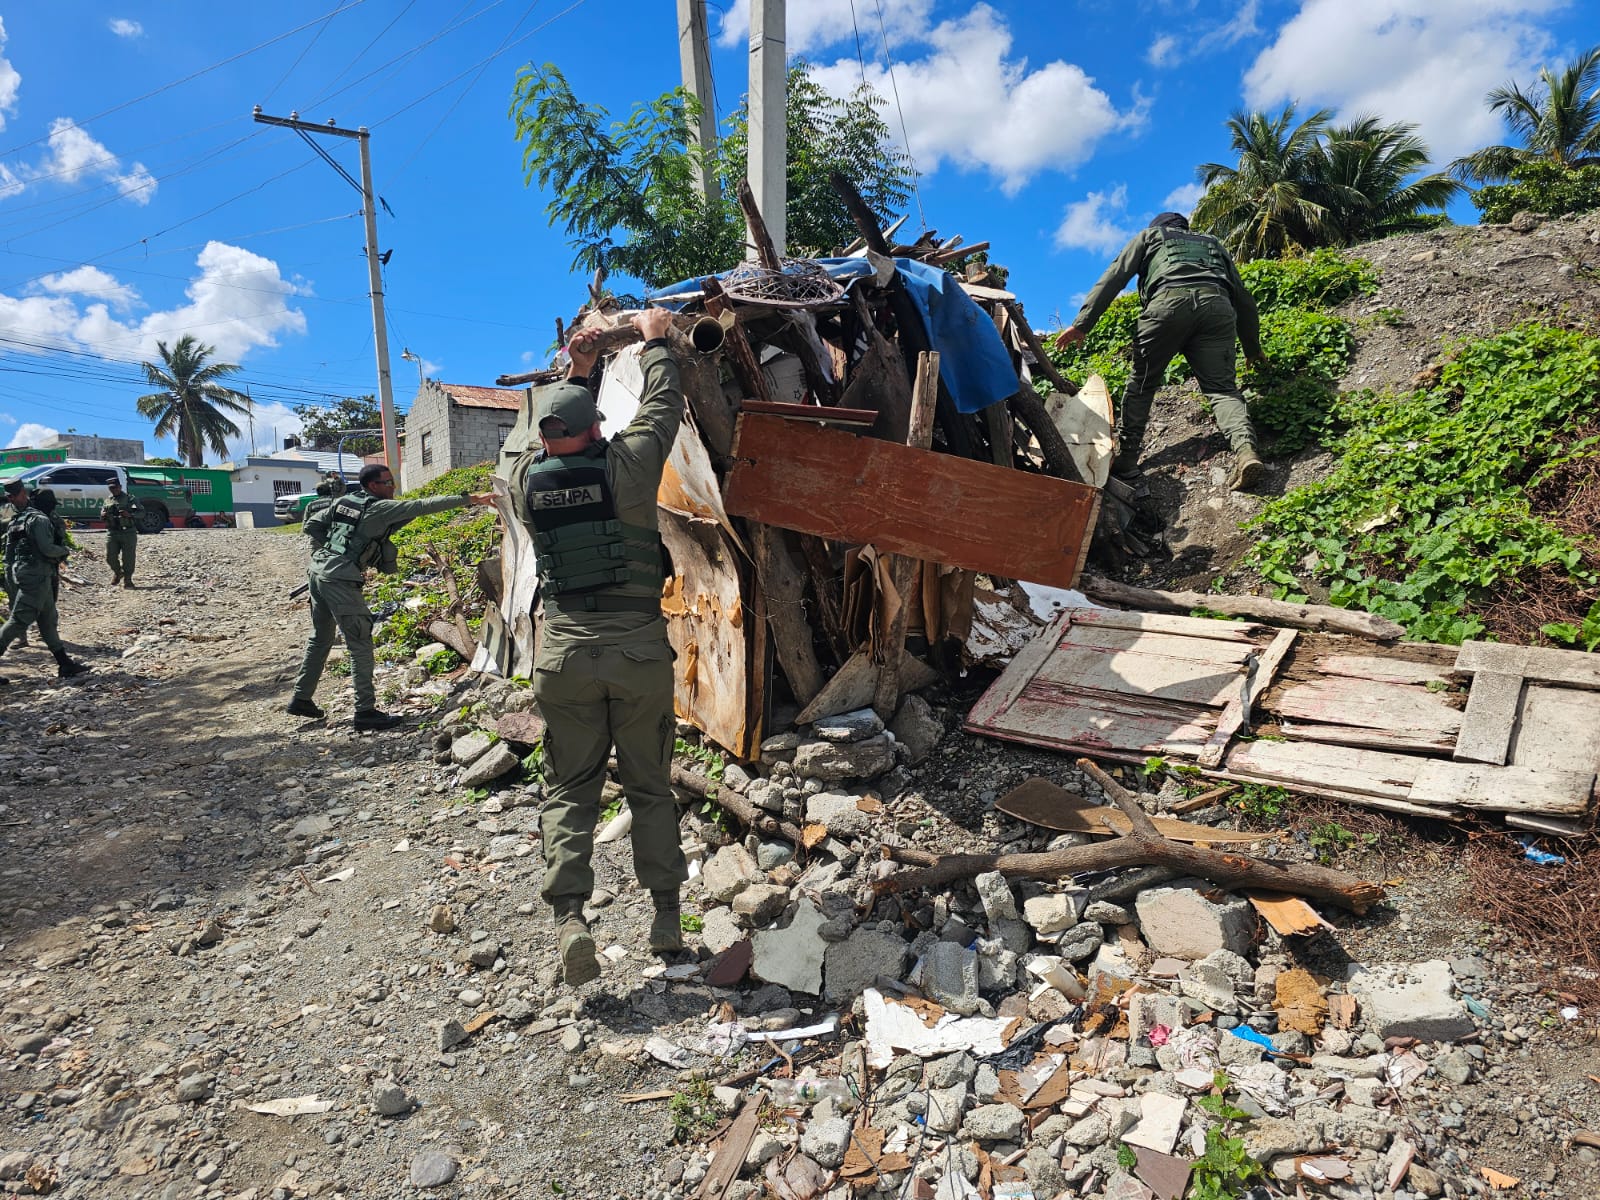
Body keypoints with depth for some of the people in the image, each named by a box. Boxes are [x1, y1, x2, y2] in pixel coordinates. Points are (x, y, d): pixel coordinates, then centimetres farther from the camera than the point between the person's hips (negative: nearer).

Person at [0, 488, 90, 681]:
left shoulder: (20, 518, 16)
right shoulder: (40, 519, -10)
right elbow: (47, 548, -17)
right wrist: (64, 550, 1)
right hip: (36, 574, -10)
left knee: (48, 620, 12)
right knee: (19, 620, -9)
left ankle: (65, 664, 16)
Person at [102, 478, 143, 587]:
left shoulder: (130, 499, 4)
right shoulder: (107, 501, 16)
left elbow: (141, 511, -2)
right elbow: (101, 517, 23)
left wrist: (130, 514, -19)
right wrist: (103, 515, -1)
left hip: (128, 533, -4)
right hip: (112, 533, 4)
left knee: (128, 558, -3)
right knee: (110, 557, 1)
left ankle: (127, 580, 6)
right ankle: (117, 573, 27)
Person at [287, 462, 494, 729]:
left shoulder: (342, 502, 13)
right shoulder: (379, 508, -10)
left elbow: (311, 526, 15)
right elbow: (423, 506, -15)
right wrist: (472, 499, -18)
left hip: (318, 572, 9)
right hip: (340, 580, -9)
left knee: (320, 639, 22)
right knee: (360, 645, -4)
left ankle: (301, 698, 31)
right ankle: (365, 711, -3)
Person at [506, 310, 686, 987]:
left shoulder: (525, 480, 2)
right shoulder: (625, 466, -7)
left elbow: (551, 440, 24)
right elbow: (663, 407, 10)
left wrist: (577, 373, 33)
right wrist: (655, 342, 25)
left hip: (566, 653, 1)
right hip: (639, 649, -1)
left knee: (569, 790, 10)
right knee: (650, 785, 11)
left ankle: (568, 916, -3)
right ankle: (667, 915, 15)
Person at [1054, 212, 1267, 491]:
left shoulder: (1150, 235, 32)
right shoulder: (1213, 243, 40)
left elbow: (1114, 277, 16)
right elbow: (1242, 297, 37)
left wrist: (1082, 324, 9)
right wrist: (1253, 348, 43)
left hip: (1168, 303, -2)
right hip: (1216, 306, 3)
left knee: (1142, 382, 11)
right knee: (1222, 387, -1)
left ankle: (1127, 457, 7)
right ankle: (1245, 449, -25)